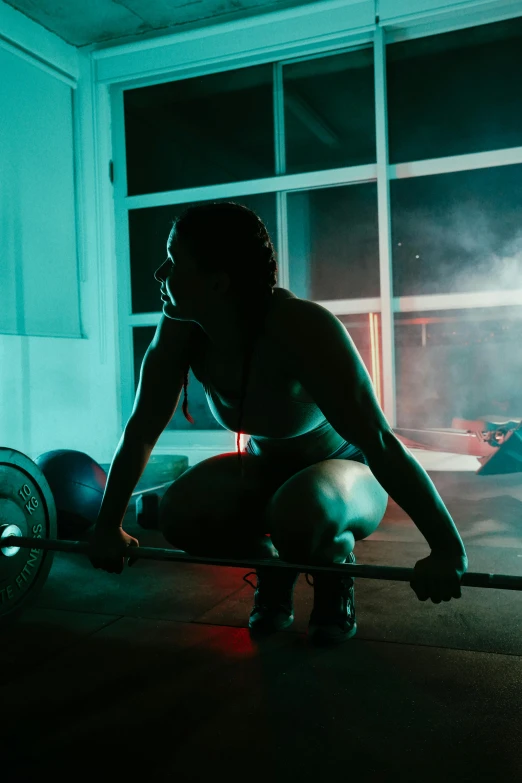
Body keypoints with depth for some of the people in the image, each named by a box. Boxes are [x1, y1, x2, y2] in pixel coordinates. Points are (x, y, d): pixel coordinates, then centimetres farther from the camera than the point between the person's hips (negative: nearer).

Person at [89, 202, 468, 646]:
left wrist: (448, 550, -33)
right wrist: (109, 526, -7)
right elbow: (141, 430, -9)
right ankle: (272, 569, 7)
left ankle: (335, 573, -1)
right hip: (266, 467, 5)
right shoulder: (180, 330, -18)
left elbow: (380, 442, -35)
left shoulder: (302, 329, -35)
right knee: (180, 514, -24)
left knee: (298, 513, -39)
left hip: (346, 470, -4)